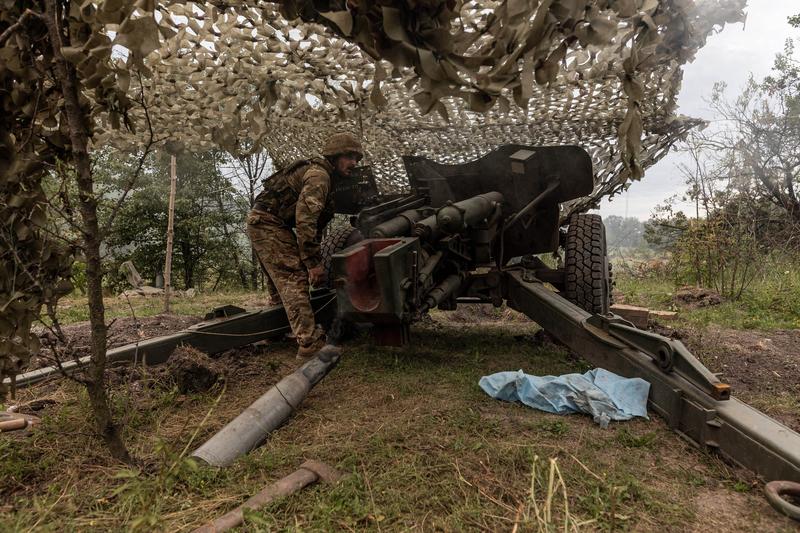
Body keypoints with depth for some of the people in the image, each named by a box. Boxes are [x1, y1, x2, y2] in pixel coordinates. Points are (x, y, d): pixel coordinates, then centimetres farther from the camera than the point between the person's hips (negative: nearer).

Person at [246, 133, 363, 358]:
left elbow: (316, 224, 19)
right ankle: (310, 342, -21)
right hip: (267, 223, -11)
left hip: (262, 223, 11)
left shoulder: (327, 179, 15)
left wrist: (317, 261, 17)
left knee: (283, 276, 24)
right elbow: (305, 219, -27)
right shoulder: (318, 175, -17)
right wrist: (313, 263, -27)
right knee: (295, 278, -17)